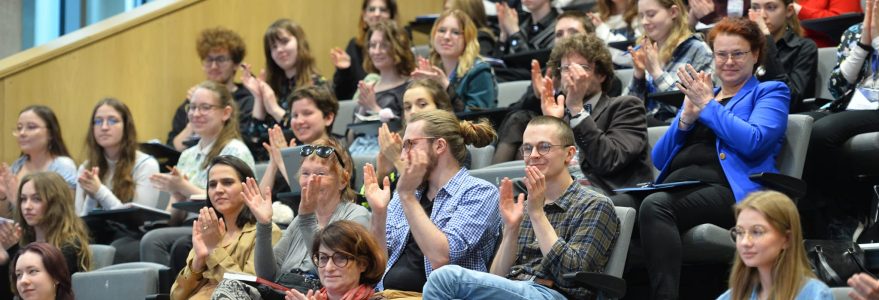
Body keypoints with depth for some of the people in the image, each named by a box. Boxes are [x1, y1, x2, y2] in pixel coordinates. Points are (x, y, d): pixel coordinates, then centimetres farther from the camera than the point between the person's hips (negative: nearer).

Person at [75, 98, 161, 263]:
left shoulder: (146, 165, 3)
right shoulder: (86, 169, 16)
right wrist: (91, 196, -11)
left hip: (133, 240, -3)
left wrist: (100, 191, -15)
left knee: (115, 251, -39)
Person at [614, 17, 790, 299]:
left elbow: (753, 142, -6)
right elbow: (660, 159, 24)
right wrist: (686, 117, 8)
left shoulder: (770, 92, 17)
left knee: (655, 205, -36)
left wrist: (708, 104, 1)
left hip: (728, 189, -5)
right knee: (617, 204, -28)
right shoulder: (698, 93, 32)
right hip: (675, 187, 5)